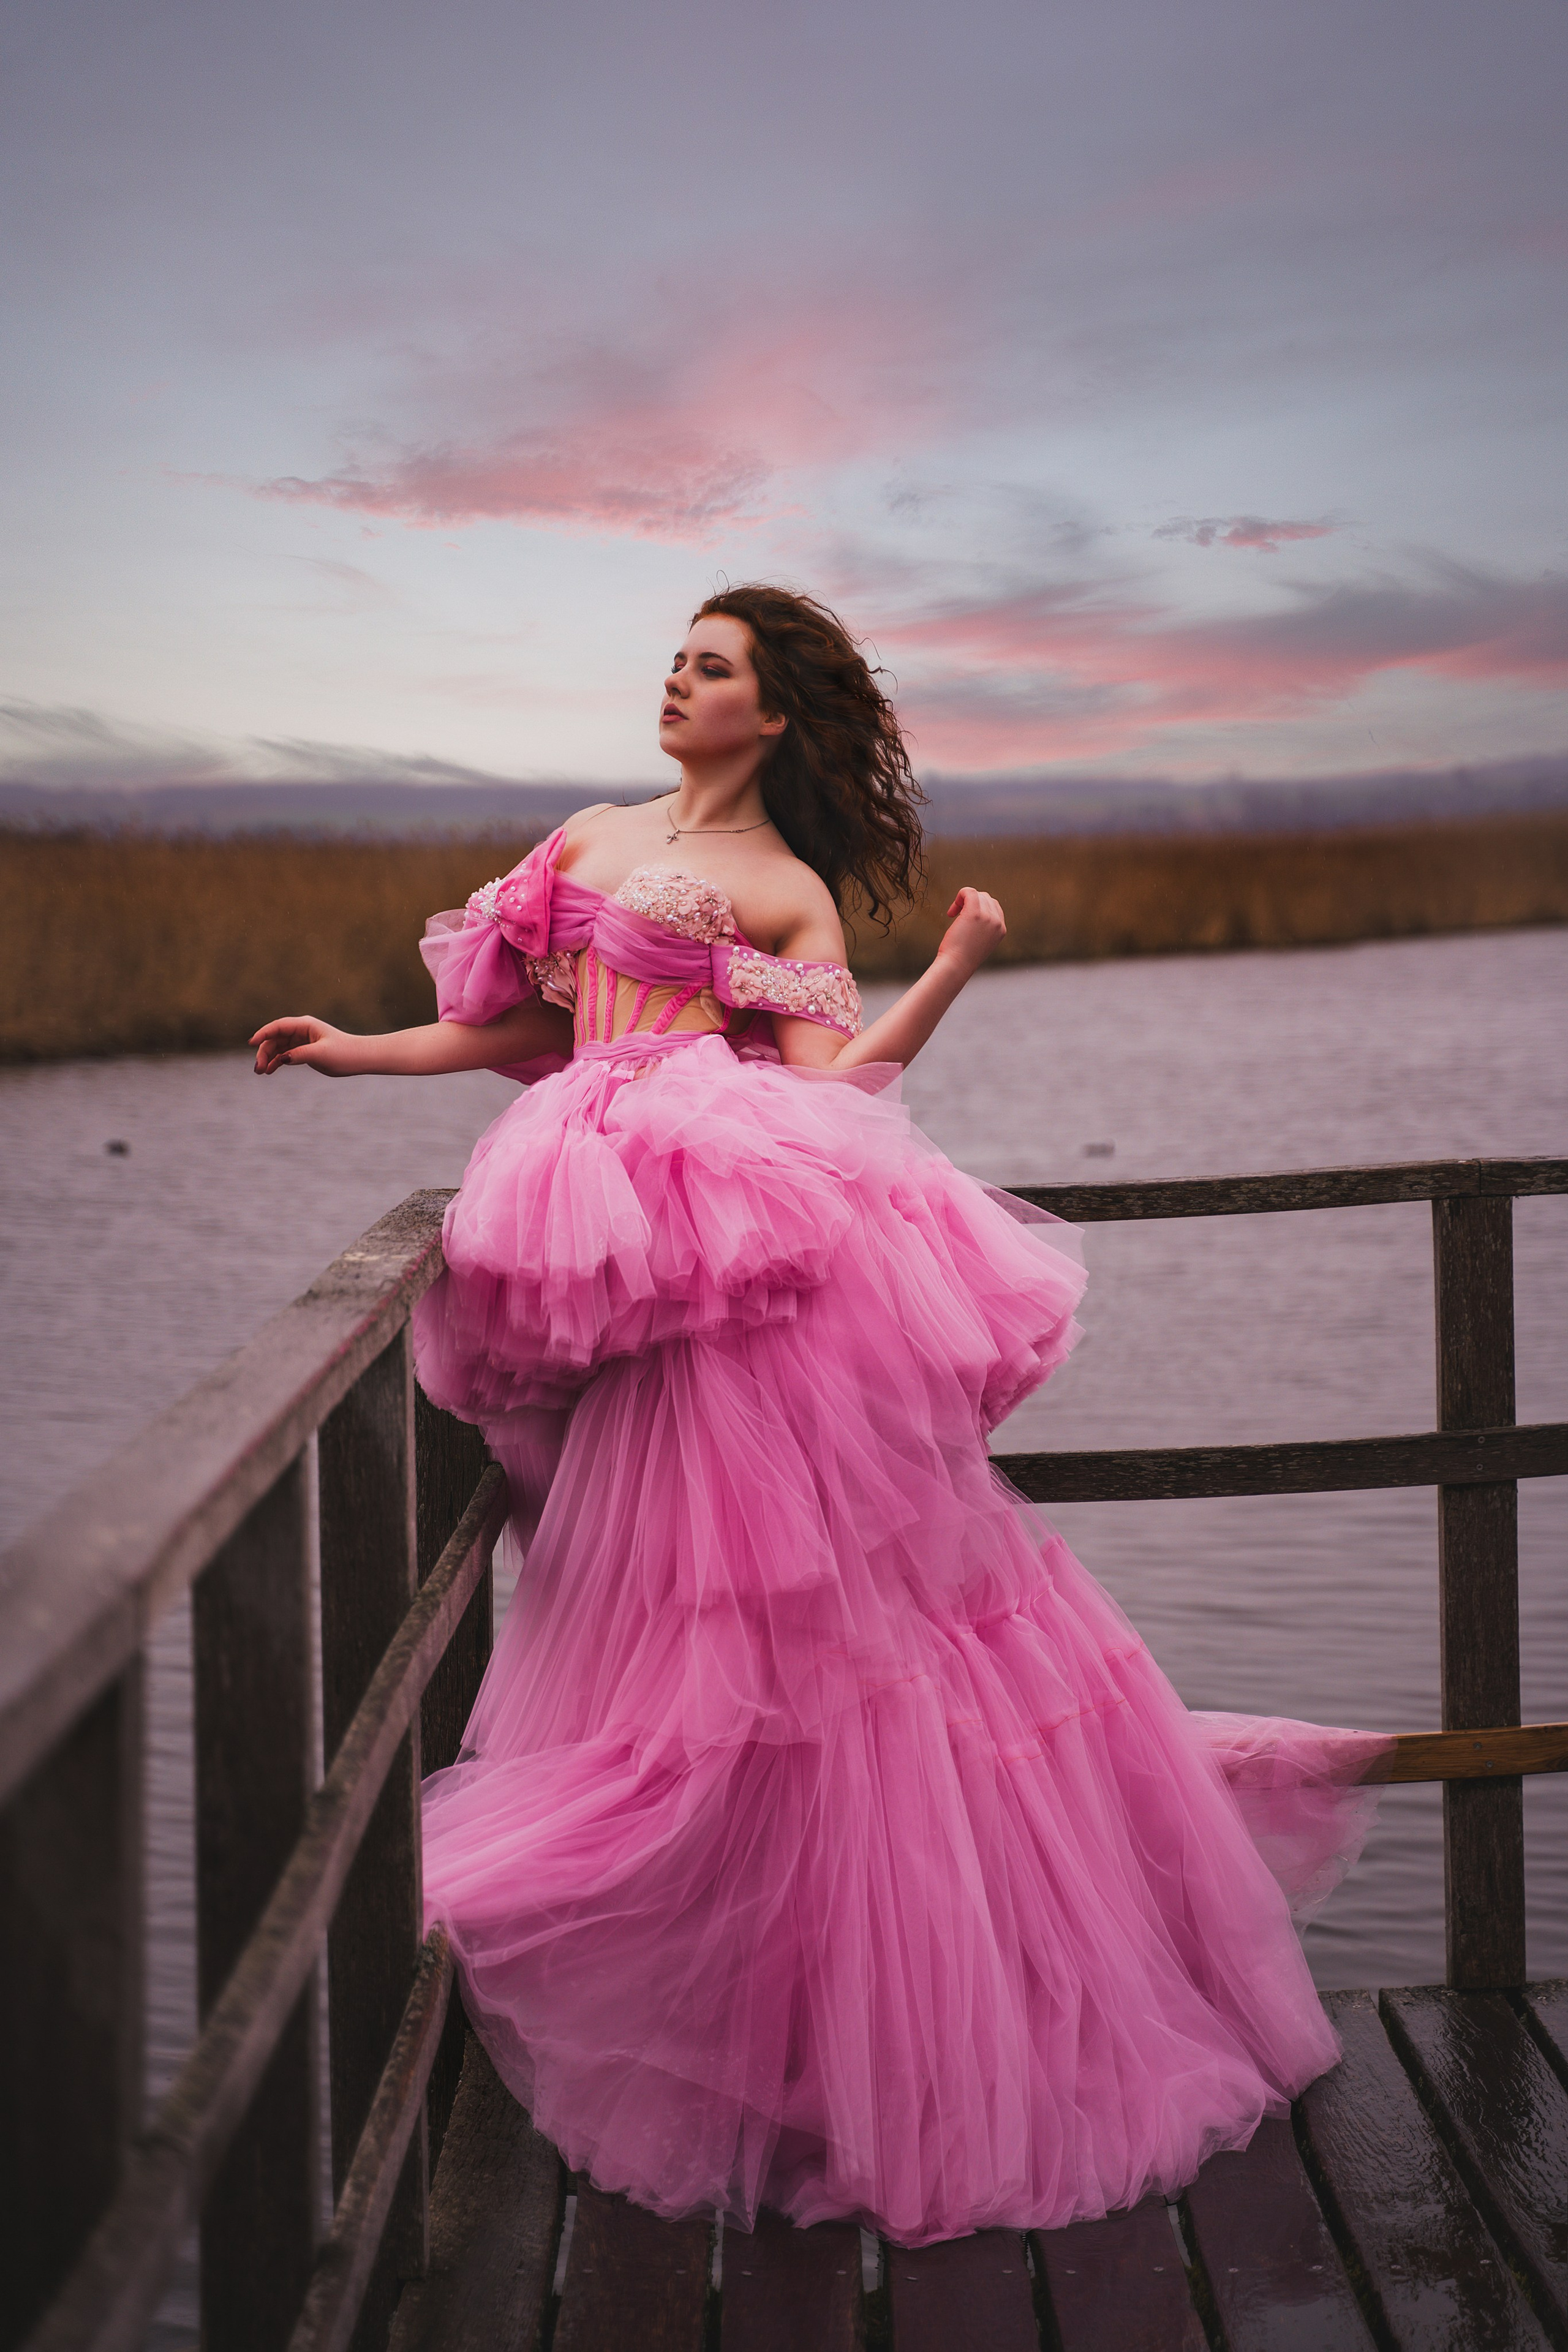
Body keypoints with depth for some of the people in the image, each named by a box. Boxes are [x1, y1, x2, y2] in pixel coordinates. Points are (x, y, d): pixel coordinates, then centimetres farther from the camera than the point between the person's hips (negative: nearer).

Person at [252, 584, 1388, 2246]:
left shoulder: (789, 892, 6)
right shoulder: (588, 841, 22)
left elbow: (829, 1080, -4)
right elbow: (533, 1028, 25)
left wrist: (951, 972, -13)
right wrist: (361, 1052, 23)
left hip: (747, 1226, -5)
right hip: (616, 1223, 5)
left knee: (777, 1581, -8)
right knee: (676, 1580, 5)